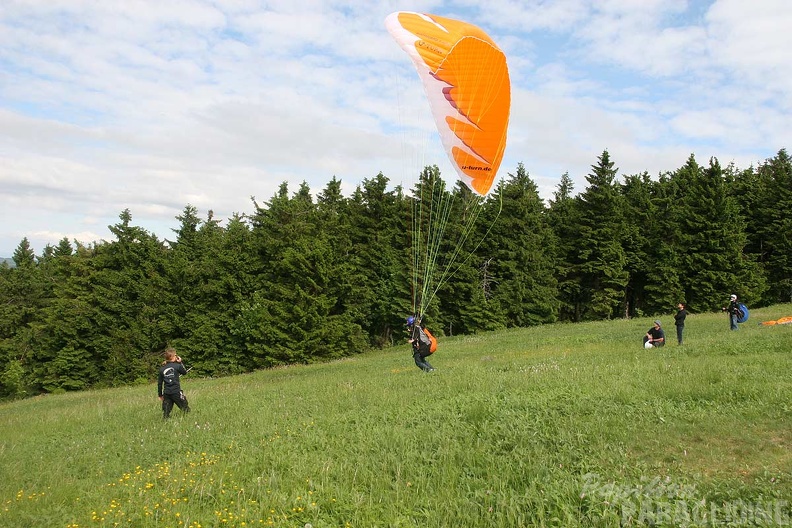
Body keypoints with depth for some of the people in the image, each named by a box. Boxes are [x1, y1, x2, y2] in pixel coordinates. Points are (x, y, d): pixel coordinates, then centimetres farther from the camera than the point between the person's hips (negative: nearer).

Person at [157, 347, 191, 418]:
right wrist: (181, 363, 14)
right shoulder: (177, 366, -6)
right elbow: (184, 372, 13)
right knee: (186, 409, 8)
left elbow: (159, 383, 9)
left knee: (166, 413, 7)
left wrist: (160, 395, 18)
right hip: (176, 392, -4)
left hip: (166, 393, 4)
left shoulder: (162, 369, 6)